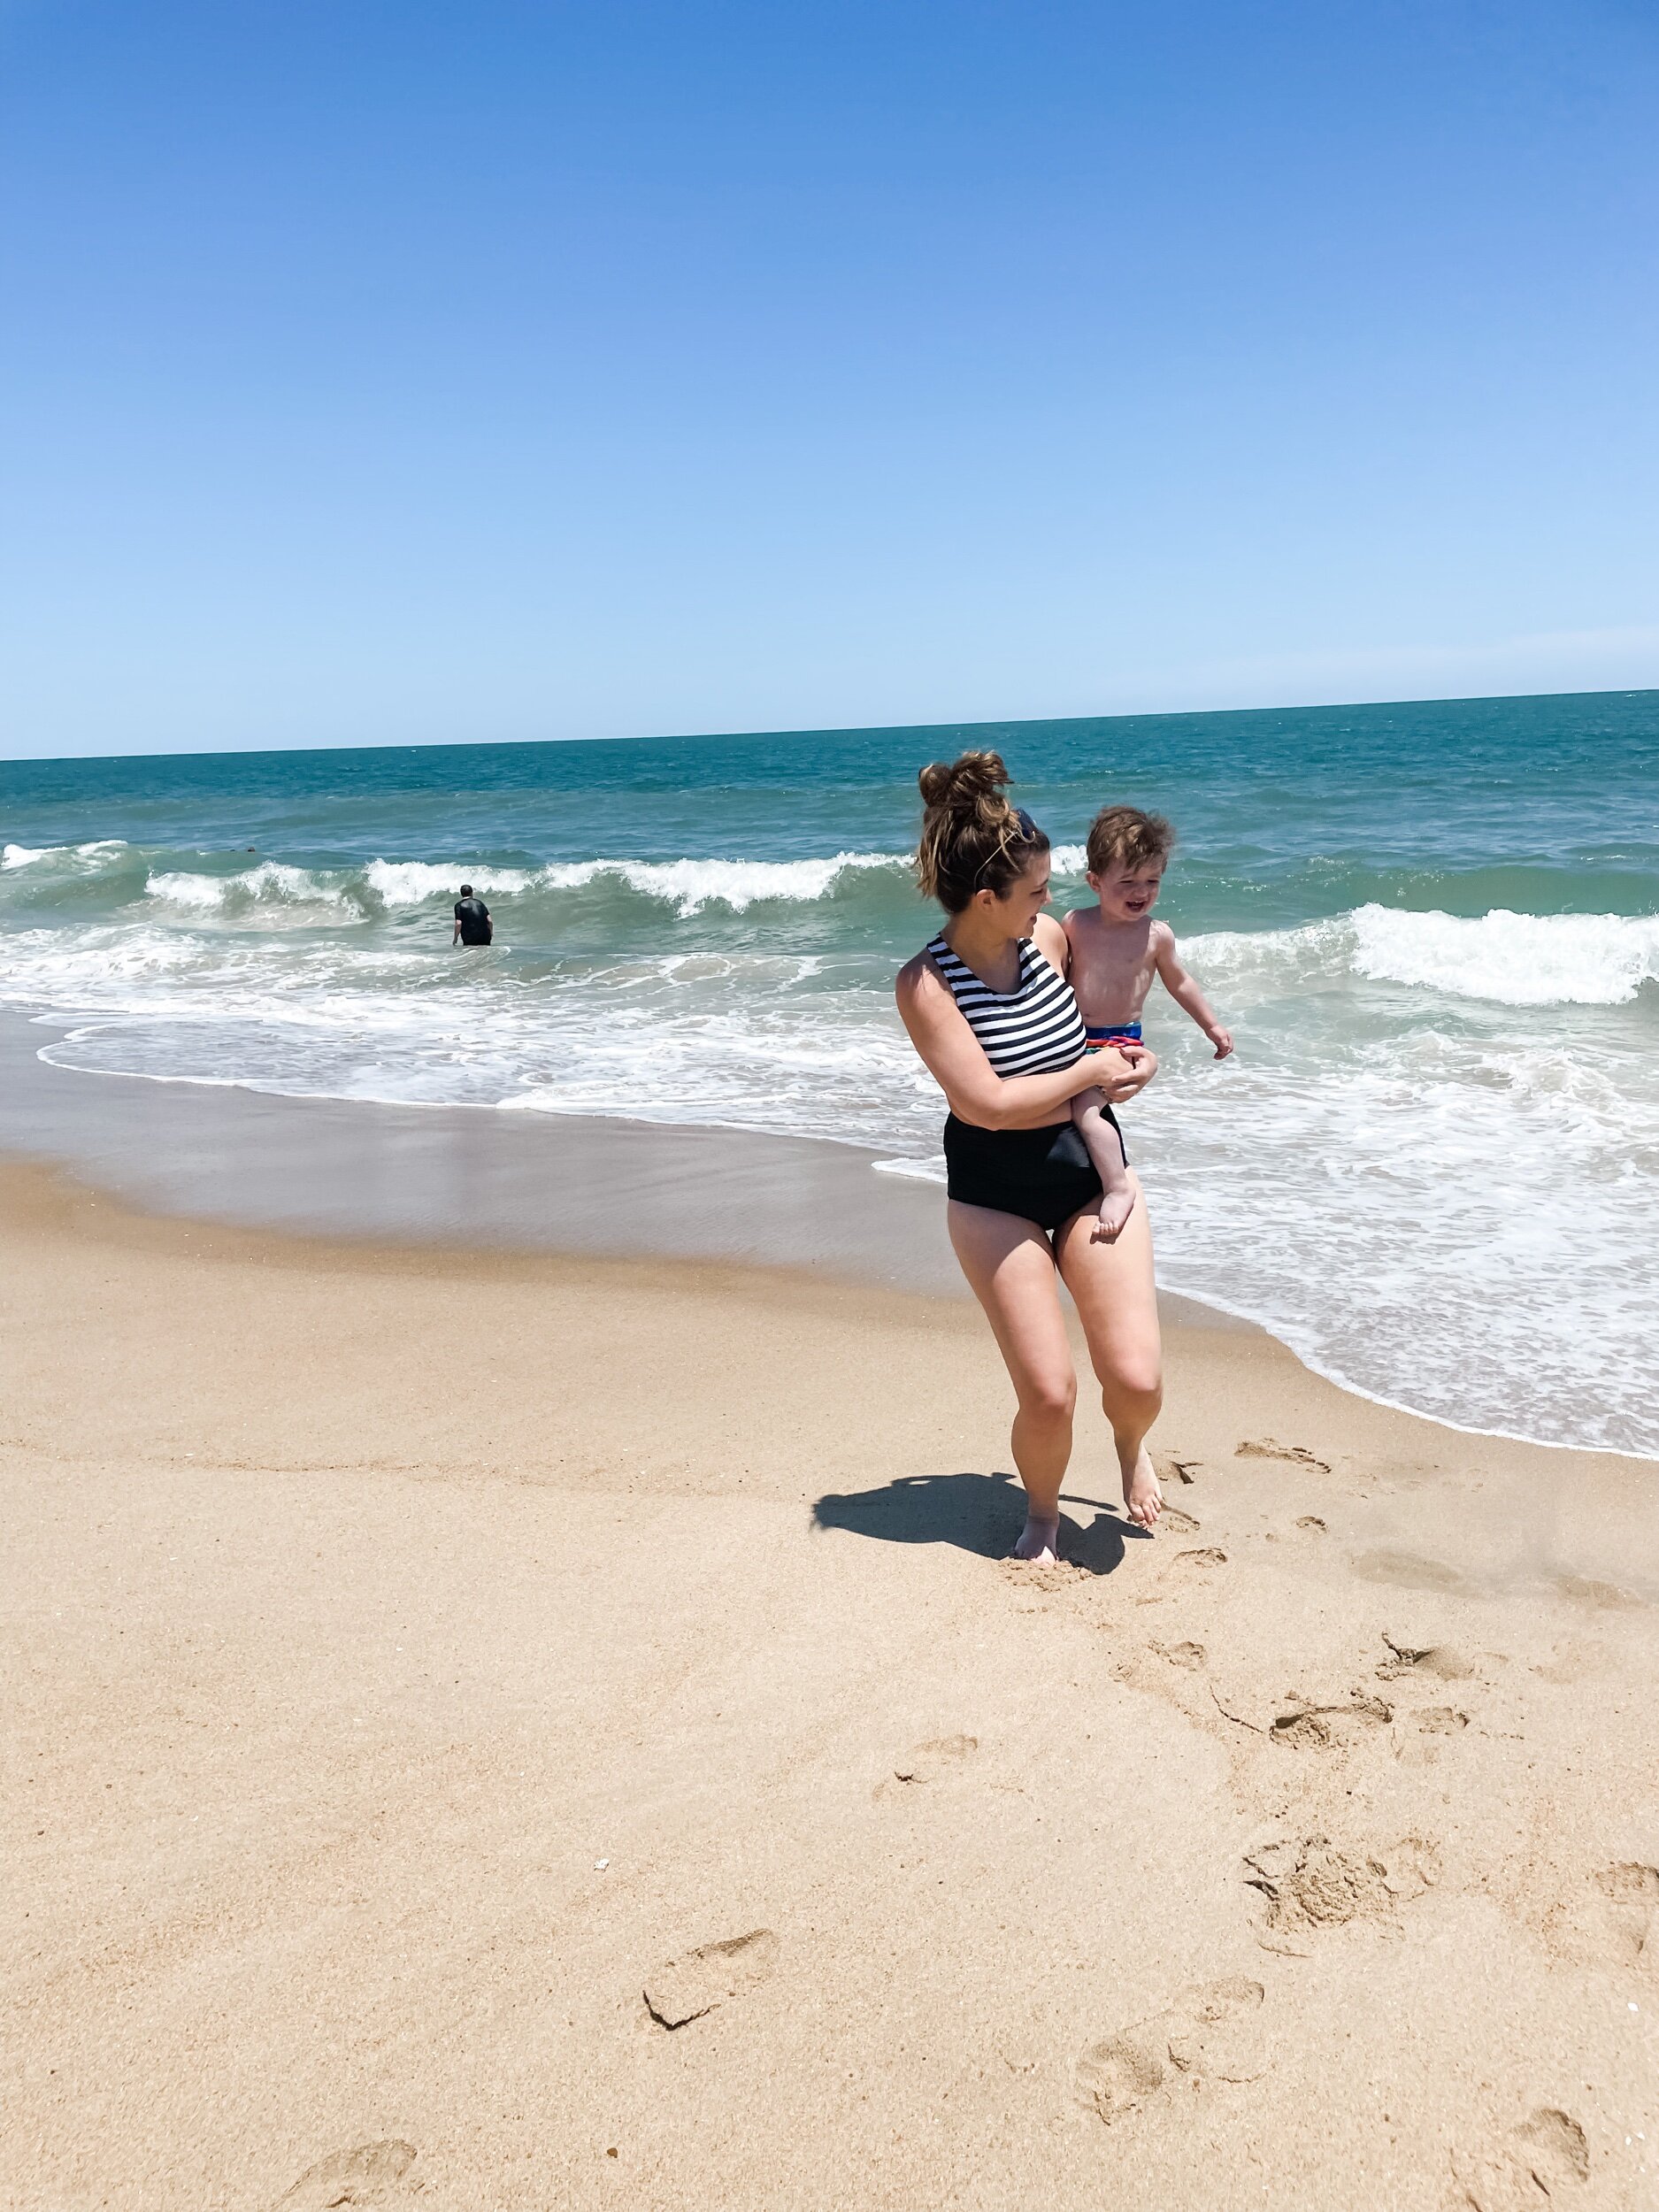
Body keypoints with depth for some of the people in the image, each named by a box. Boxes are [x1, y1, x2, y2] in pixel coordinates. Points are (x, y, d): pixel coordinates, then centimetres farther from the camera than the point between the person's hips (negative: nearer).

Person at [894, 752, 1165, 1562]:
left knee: (1137, 1377, -6)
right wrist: (1089, 1074, -14)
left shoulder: (1049, 936, -3)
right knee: (1048, 1394, -6)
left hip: (1089, 1172, 4)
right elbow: (987, 1104, -24)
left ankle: (1131, 1443, 31)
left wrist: (1121, 1056, 2)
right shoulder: (926, 982, -18)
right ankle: (1041, 1513, 27)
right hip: (995, 1197, -3)